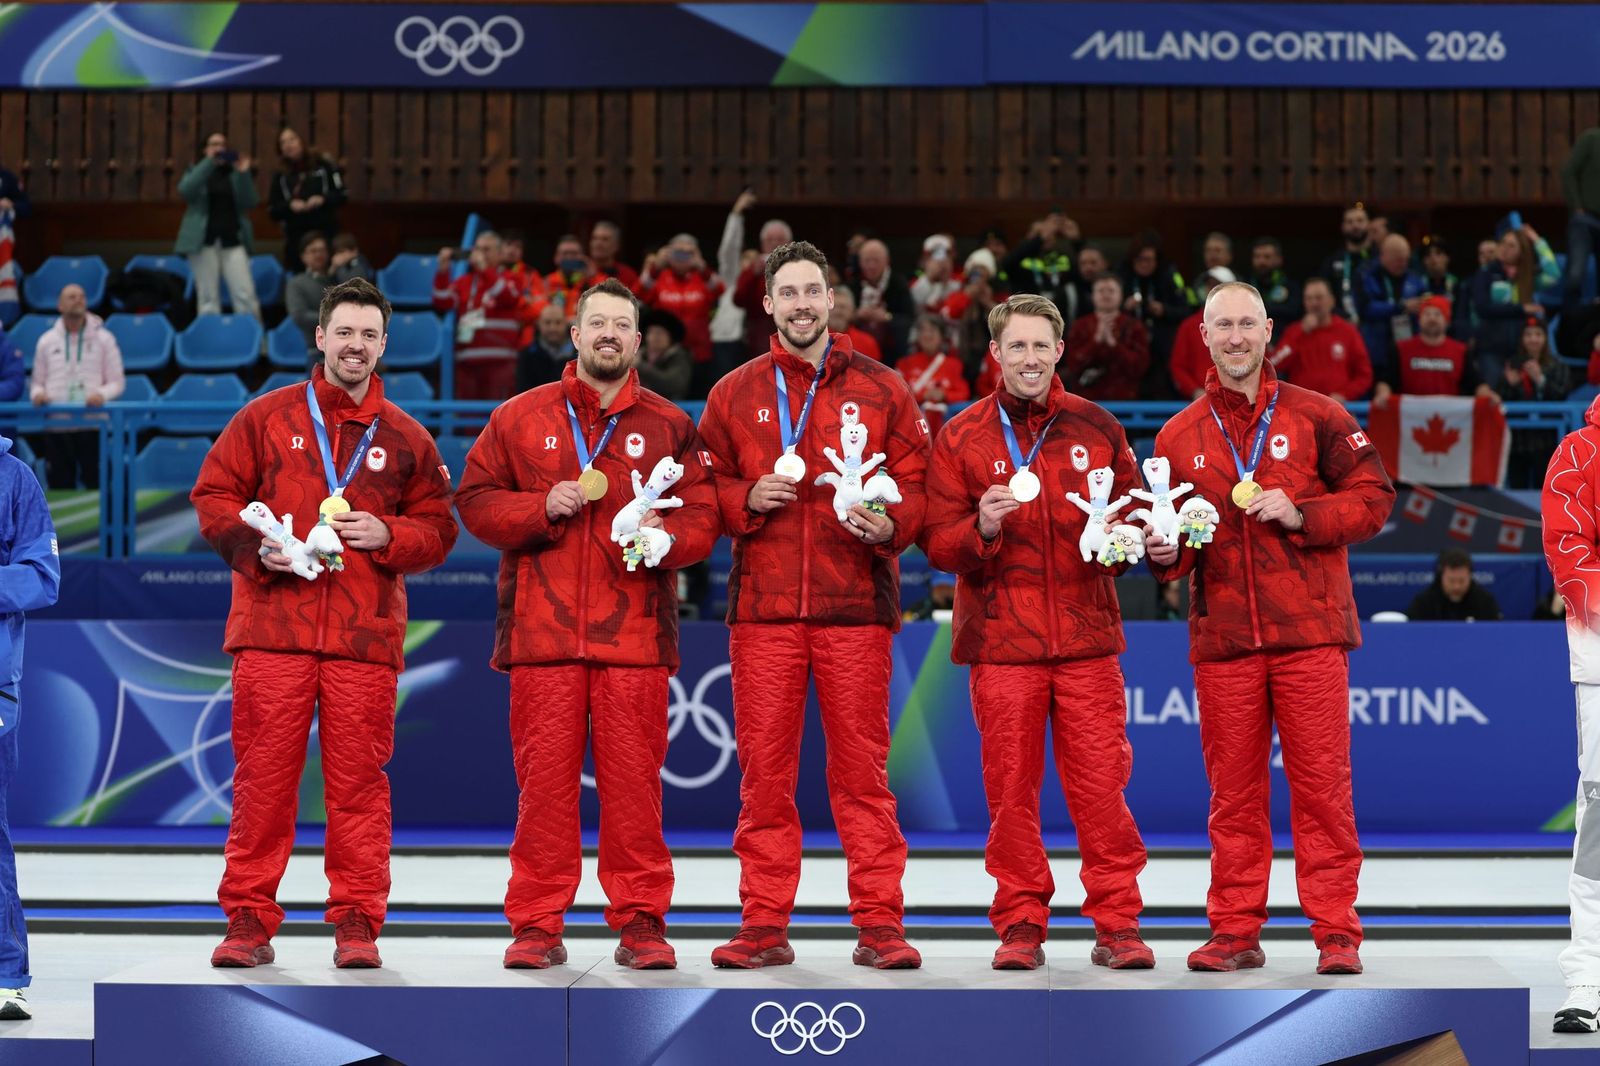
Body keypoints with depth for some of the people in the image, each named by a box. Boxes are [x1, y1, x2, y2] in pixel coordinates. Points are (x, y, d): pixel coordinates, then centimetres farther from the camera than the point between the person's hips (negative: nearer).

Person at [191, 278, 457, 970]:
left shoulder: (406, 439, 12)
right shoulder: (267, 418, 9)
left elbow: (438, 531, 14)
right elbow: (213, 497, 8)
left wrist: (387, 535, -5)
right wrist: (255, 545, -9)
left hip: (365, 634, 1)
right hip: (272, 628, -1)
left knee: (359, 779, -1)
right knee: (263, 775, -1)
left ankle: (356, 922, 6)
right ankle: (249, 919, 6)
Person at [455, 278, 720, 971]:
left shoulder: (669, 427, 11)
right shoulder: (521, 417, 11)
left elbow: (702, 516, 8)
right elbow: (475, 499, 9)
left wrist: (665, 535, -13)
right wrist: (543, 507, -7)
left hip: (635, 633, 0)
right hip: (543, 629, 0)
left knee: (633, 778, -1)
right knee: (544, 776, 0)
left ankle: (640, 922, 7)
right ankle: (537, 925, 6)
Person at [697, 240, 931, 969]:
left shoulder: (881, 391, 8)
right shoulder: (735, 395, 11)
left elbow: (916, 487, 7)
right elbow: (707, 490, 13)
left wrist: (889, 524, -12)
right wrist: (749, 499, -6)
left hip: (856, 607, -1)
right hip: (762, 608, 1)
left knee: (862, 771, 0)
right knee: (764, 771, 2)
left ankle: (879, 924, 5)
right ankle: (765, 925, 8)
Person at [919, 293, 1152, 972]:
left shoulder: (1096, 428, 9)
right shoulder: (961, 437, 6)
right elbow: (937, 544, 3)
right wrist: (983, 528, -17)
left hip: (1086, 636, 1)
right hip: (1000, 639, 0)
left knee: (1101, 781, -2)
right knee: (1010, 787, 1)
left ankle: (1117, 924, 6)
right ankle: (1020, 925, 10)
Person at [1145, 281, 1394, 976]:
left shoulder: (1316, 417, 6)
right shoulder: (1179, 436, 13)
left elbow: (1374, 498, 3)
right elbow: (1174, 545, 17)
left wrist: (1300, 515, -10)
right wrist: (1163, 552, -6)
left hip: (1310, 632, -2)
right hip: (1222, 638, 2)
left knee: (1321, 783, -2)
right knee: (1233, 789, 4)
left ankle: (1336, 931, 3)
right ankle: (1235, 931, 11)